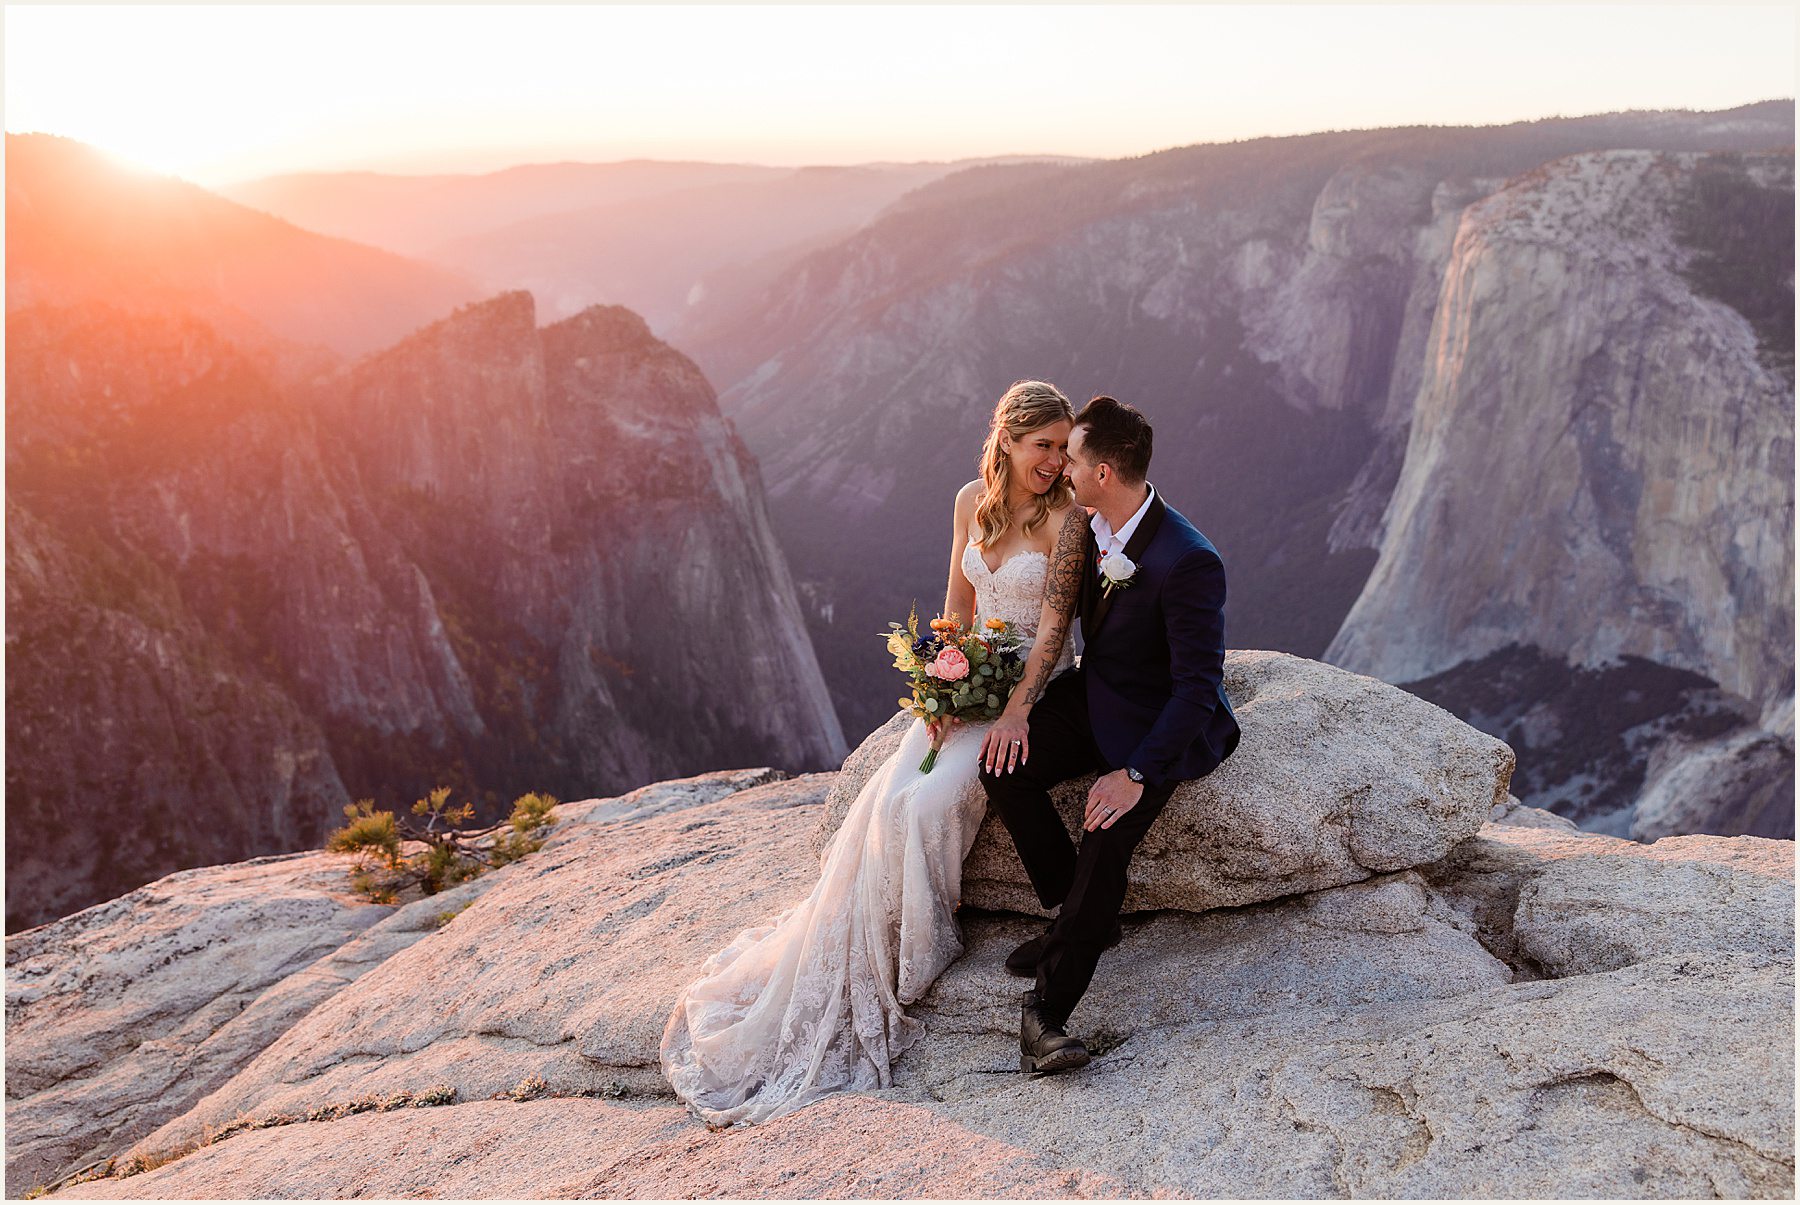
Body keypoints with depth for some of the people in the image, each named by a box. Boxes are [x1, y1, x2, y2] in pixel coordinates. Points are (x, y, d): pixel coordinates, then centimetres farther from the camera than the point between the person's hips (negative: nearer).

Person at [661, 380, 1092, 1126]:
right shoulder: (973, 501, 3)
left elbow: (1054, 622, -16)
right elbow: (959, 604, 9)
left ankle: (920, 953, -1)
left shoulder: (1066, 517, -13)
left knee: (928, 801, -24)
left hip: (1037, 686, -5)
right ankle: (871, 963, 0)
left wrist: (1015, 711, -24)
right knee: (889, 801, -15)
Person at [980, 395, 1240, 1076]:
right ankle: (1077, 913, 4)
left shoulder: (1188, 562, -27)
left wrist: (1137, 773, -30)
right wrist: (1022, 701, -5)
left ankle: (1046, 1007, -13)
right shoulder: (1089, 526, -4)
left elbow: (1198, 686, -25)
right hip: (1093, 696, 7)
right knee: (1004, 768, -15)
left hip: (1161, 725, -7)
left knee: (1107, 835, -25)